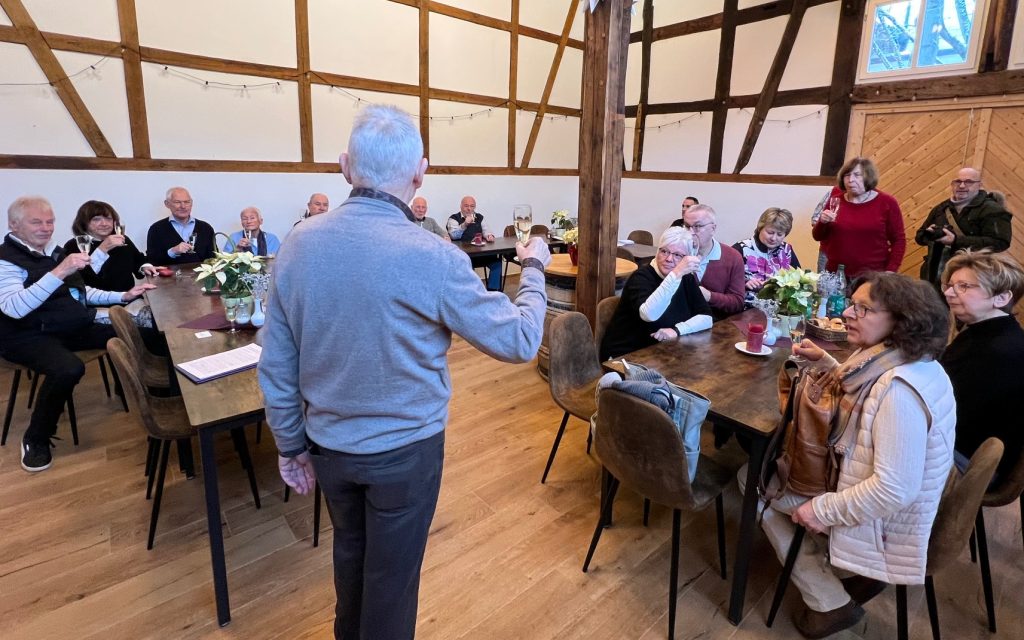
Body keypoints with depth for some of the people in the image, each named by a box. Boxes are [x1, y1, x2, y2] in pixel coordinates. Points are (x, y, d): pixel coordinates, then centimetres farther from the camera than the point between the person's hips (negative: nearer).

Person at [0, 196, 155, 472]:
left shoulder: (55, 252, 13)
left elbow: (79, 292, 24)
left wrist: (123, 296, 12)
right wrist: (59, 272, -38)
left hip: (74, 328, 8)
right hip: (29, 336, -8)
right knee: (69, 368, -35)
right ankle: (36, 439, -11)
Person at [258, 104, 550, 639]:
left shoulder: (298, 244, -9)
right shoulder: (432, 258, -24)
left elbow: (275, 368, -2)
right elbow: (518, 342, -14)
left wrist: (292, 446, 11)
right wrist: (533, 270, 2)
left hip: (329, 445, 5)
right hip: (404, 449, -5)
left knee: (349, 550, 29)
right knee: (391, 574, 17)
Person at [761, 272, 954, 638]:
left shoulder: (899, 391, -33)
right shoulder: (892, 360, -3)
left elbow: (895, 490, -33)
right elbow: (859, 394, 20)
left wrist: (824, 510, -22)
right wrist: (824, 361, 6)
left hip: (881, 521, -9)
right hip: (862, 482, 9)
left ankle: (829, 603, 11)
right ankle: (852, 571, 19)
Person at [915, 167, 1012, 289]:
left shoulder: (992, 210, -5)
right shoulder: (941, 208, 14)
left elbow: (1000, 242, -16)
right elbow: (919, 236, 17)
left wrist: (956, 240, -24)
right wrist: (929, 233, -8)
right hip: (934, 275, 6)